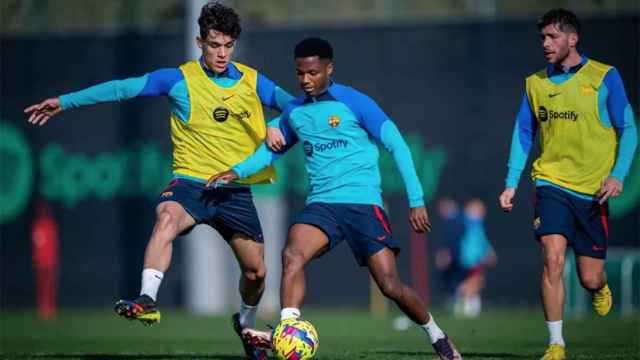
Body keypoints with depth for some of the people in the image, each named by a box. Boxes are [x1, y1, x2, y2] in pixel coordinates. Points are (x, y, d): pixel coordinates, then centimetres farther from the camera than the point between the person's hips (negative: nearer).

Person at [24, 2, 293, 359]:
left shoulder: (253, 81, 3)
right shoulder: (180, 79, -3)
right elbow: (123, 88, -7)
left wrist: (278, 128, -18)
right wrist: (66, 101, -12)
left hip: (236, 189, 3)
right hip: (191, 182, -3)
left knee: (255, 270, 7)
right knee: (167, 218, -36)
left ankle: (247, 323, 37)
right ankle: (147, 300, -45)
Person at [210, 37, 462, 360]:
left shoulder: (354, 103, -5)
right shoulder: (294, 112, 10)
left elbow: (396, 145, -3)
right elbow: (274, 148, 28)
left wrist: (416, 201, -6)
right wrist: (237, 172, 11)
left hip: (363, 202, -4)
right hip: (321, 203, 4)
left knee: (391, 287, -8)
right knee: (292, 254, -27)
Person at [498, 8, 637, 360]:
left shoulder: (604, 77, -2)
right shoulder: (535, 83, 7)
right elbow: (523, 134, 11)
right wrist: (512, 183, 1)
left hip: (592, 190, -1)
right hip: (552, 184, 1)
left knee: (590, 278, 2)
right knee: (552, 258, -20)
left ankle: (600, 288, 42)